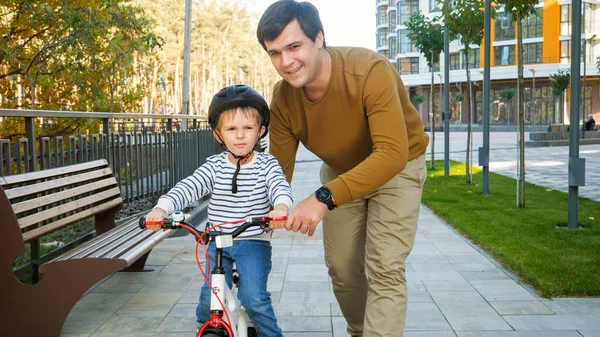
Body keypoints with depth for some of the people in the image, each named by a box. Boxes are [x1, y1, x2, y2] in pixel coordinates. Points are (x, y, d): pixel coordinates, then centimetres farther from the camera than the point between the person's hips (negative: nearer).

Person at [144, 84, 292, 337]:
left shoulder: (267, 164, -4)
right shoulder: (214, 165, 0)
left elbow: (280, 186, -22)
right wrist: (161, 208, -31)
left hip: (253, 242, -2)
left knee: (253, 297, -15)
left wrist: (281, 206, -47)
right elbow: (188, 187, -12)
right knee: (210, 297, -3)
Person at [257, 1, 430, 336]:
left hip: (396, 169, -4)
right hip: (340, 171, 5)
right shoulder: (283, 98, -20)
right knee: (341, 267, 9)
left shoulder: (370, 71, -37)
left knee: (384, 269, -15)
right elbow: (279, 167, -13)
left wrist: (324, 198, -55)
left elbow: (392, 154, -46)